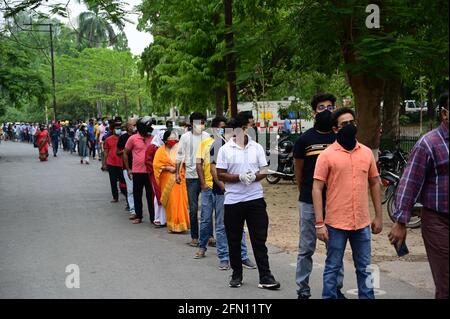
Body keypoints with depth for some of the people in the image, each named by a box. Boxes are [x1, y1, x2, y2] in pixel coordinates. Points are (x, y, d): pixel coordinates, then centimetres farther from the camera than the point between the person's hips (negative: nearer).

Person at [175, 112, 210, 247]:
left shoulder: (207, 137, 2)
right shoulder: (185, 137, 2)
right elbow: (180, 156, 7)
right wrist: (177, 173, 4)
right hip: (191, 176, 0)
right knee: (193, 208, 4)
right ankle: (194, 237, 13)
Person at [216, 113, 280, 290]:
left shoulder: (257, 148, 6)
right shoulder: (225, 149, -1)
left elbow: (264, 171, 6)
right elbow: (220, 175, -3)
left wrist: (254, 176, -15)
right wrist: (240, 177, -17)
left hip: (255, 199, 1)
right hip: (233, 200, -1)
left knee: (259, 239, 1)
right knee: (234, 240, 9)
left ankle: (265, 277, 4)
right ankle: (236, 274, 23)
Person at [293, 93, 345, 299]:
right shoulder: (304, 140, -3)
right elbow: (298, 171, 7)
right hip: (309, 202, -1)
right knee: (306, 249, 5)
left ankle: (336, 289, 20)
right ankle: (303, 291, 14)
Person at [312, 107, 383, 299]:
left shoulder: (367, 152, 7)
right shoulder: (327, 155, -6)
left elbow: (375, 184, 14)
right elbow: (317, 189, -7)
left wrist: (378, 216, 11)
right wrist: (319, 223, -13)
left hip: (362, 223, 4)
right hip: (336, 224, -3)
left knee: (364, 268, 13)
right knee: (332, 268, 7)